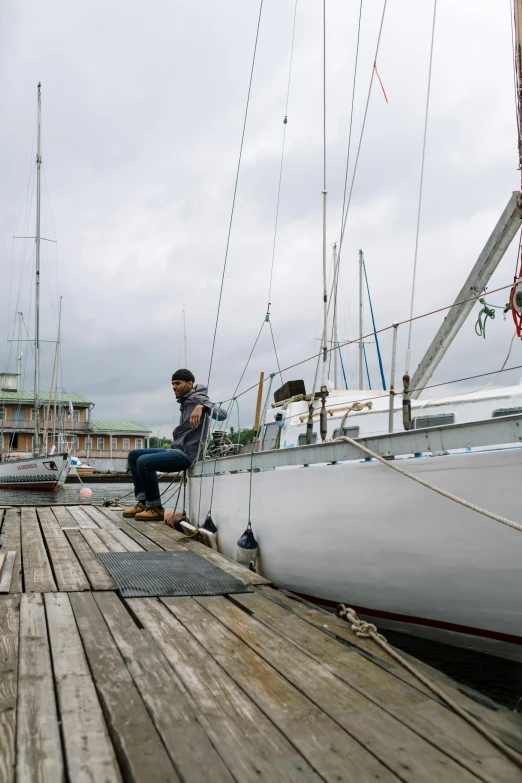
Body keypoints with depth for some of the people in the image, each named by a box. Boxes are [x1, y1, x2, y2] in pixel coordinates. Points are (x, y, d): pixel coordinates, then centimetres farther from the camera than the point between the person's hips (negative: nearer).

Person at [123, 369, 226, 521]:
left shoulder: (197, 398, -8)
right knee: (134, 455, 10)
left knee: (144, 461, -25)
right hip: (176, 450, 10)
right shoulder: (185, 402, 21)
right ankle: (143, 502, 5)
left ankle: (156, 508, -13)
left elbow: (222, 414, -25)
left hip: (187, 454, -10)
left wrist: (202, 407, -41)